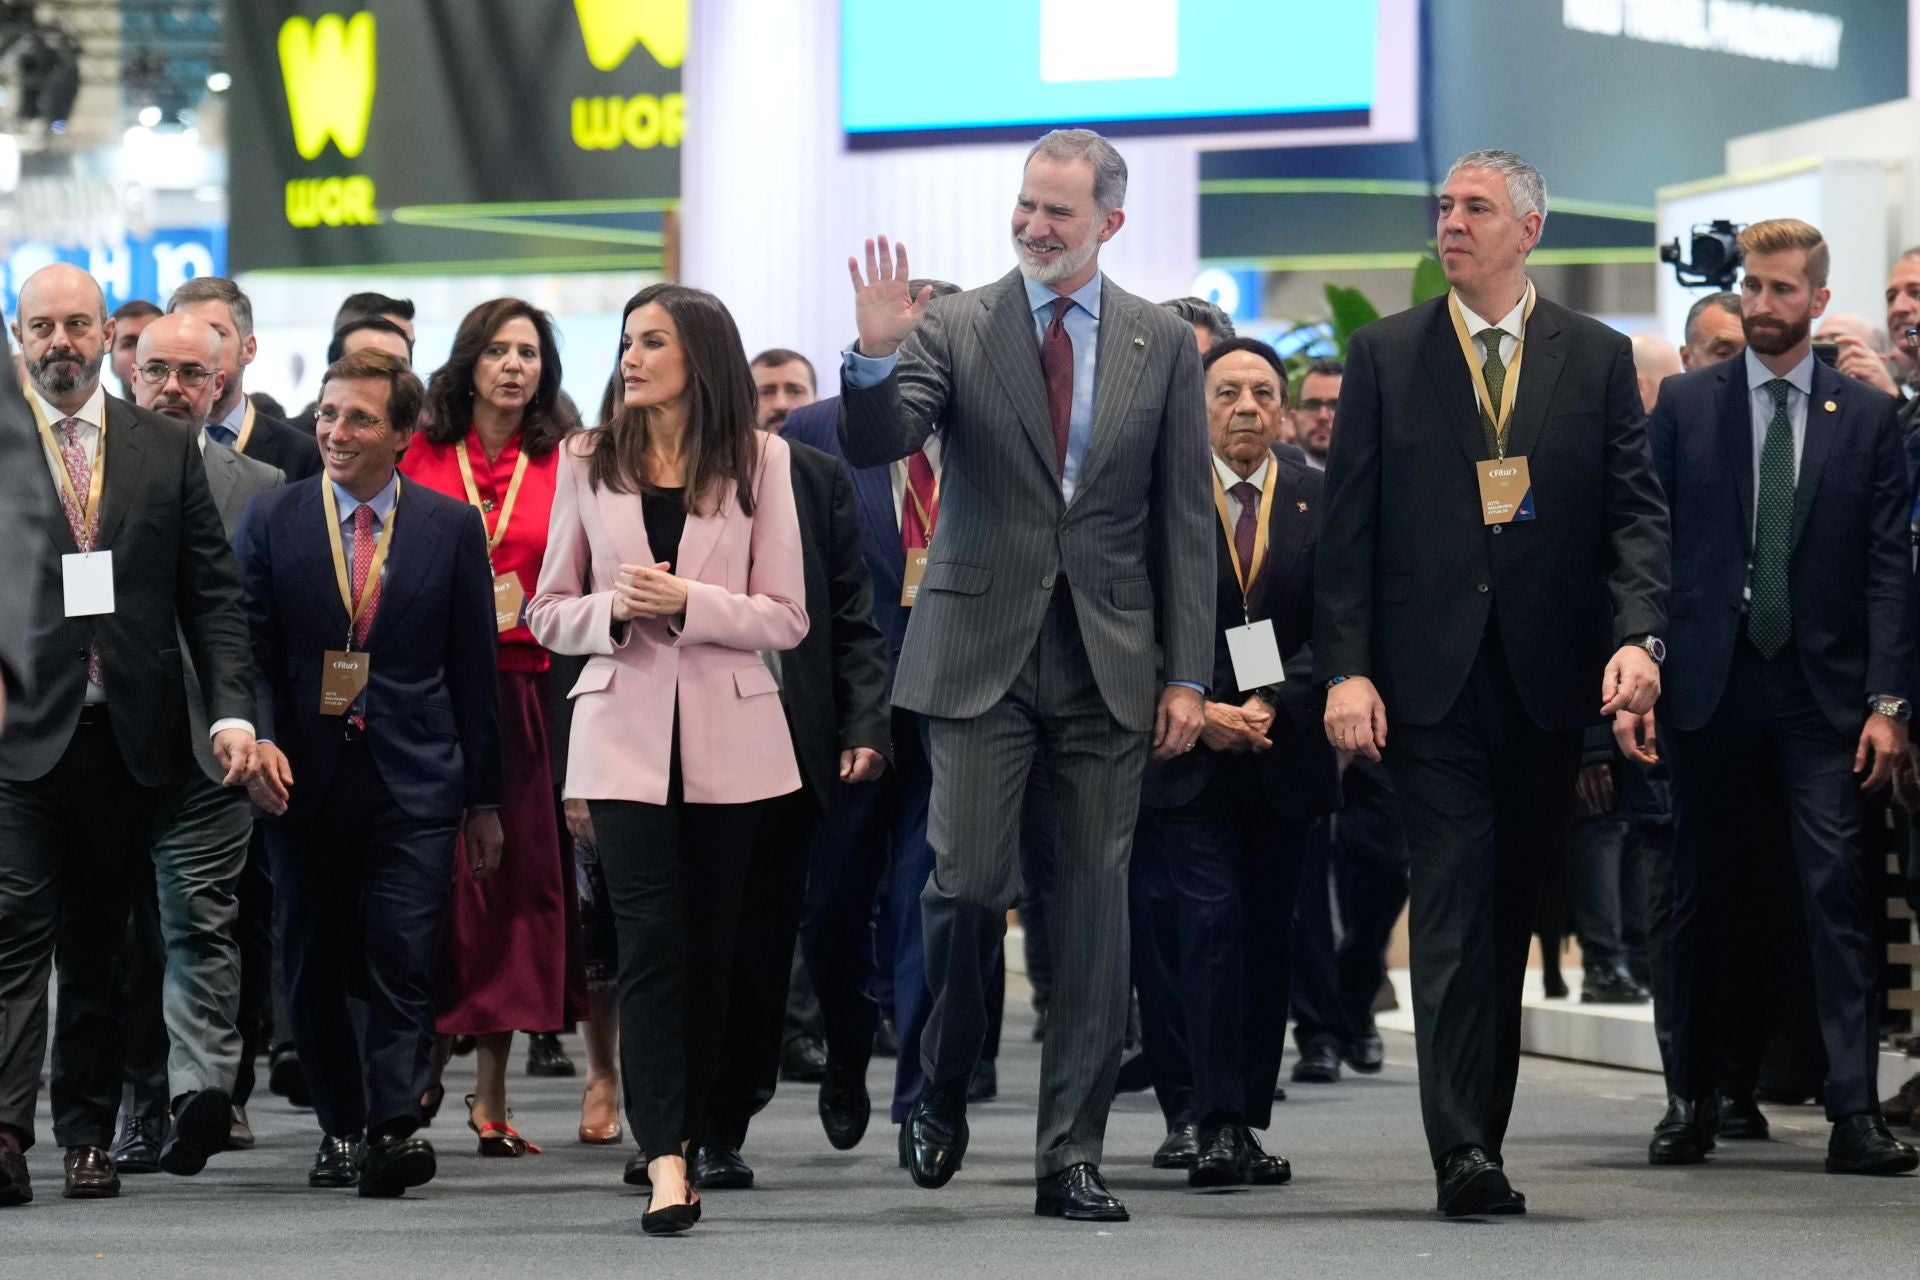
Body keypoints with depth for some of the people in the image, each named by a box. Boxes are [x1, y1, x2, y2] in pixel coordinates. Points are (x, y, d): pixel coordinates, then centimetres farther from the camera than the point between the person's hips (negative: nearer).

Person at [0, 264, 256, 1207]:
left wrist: (232, 708, -2)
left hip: (127, 732, 3)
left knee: (98, 943, 10)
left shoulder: (166, 450, 9)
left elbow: (213, 591, 8)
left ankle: (88, 1132, 16)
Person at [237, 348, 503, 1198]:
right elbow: (250, 650, 4)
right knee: (314, 968, 7)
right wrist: (259, 740, -15)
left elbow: (473, 669, 7)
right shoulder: (271, 521, 5)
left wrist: (484, 800, 8)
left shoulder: (451, 527, 4)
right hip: (305, 777, 2)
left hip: (414, 781, -1)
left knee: (403, 956, -13)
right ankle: (341, 1128, 19)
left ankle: (392, 1127, -17)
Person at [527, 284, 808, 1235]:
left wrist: (688, 603, -16)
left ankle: (677, 1133, 20)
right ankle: (665, 1160, -18)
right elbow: (548, 612, 9)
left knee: (709, 942, 6)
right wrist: (614, 611, -12)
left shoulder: (758, 461, 2)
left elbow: (786, 617, -1)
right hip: (625, 729, 0)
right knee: (651, 938, -11)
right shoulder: (589, 462, 7)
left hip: (728, 733, 0)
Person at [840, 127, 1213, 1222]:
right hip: (982, 651, -1)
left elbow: (1184, 519, 6)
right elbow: (875, 447, -10)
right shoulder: (953, 328, 1)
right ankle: (944, 1092, 18)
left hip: (1111, 662, 2)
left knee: (1095, 899, 2)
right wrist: (877, 357, -29)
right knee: (969, 883, -8)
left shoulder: (1164, 344, 6)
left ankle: (1073, 1154, 7)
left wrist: (1187, 674, 1)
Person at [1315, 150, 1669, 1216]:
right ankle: (1464, 1153, -15)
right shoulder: (1386, 356, 6)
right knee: (1453, 914, -10)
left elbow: (1636, 513, 4)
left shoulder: (1597, 359, 8)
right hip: (1430, 678, -2)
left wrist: (1638, 634, -13)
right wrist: (1345, 669, -7)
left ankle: (1481, 1130, 17)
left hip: (1547, 684, 2)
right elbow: (1348, 526, 3)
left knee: (1509, 916, 8)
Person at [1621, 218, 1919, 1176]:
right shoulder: (1686, 406, 7)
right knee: (1696, 898, 7)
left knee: (1838, 891, -8)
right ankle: (1690, 1102, 17)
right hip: (1710, 683, 1)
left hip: (1822, 691, -1)